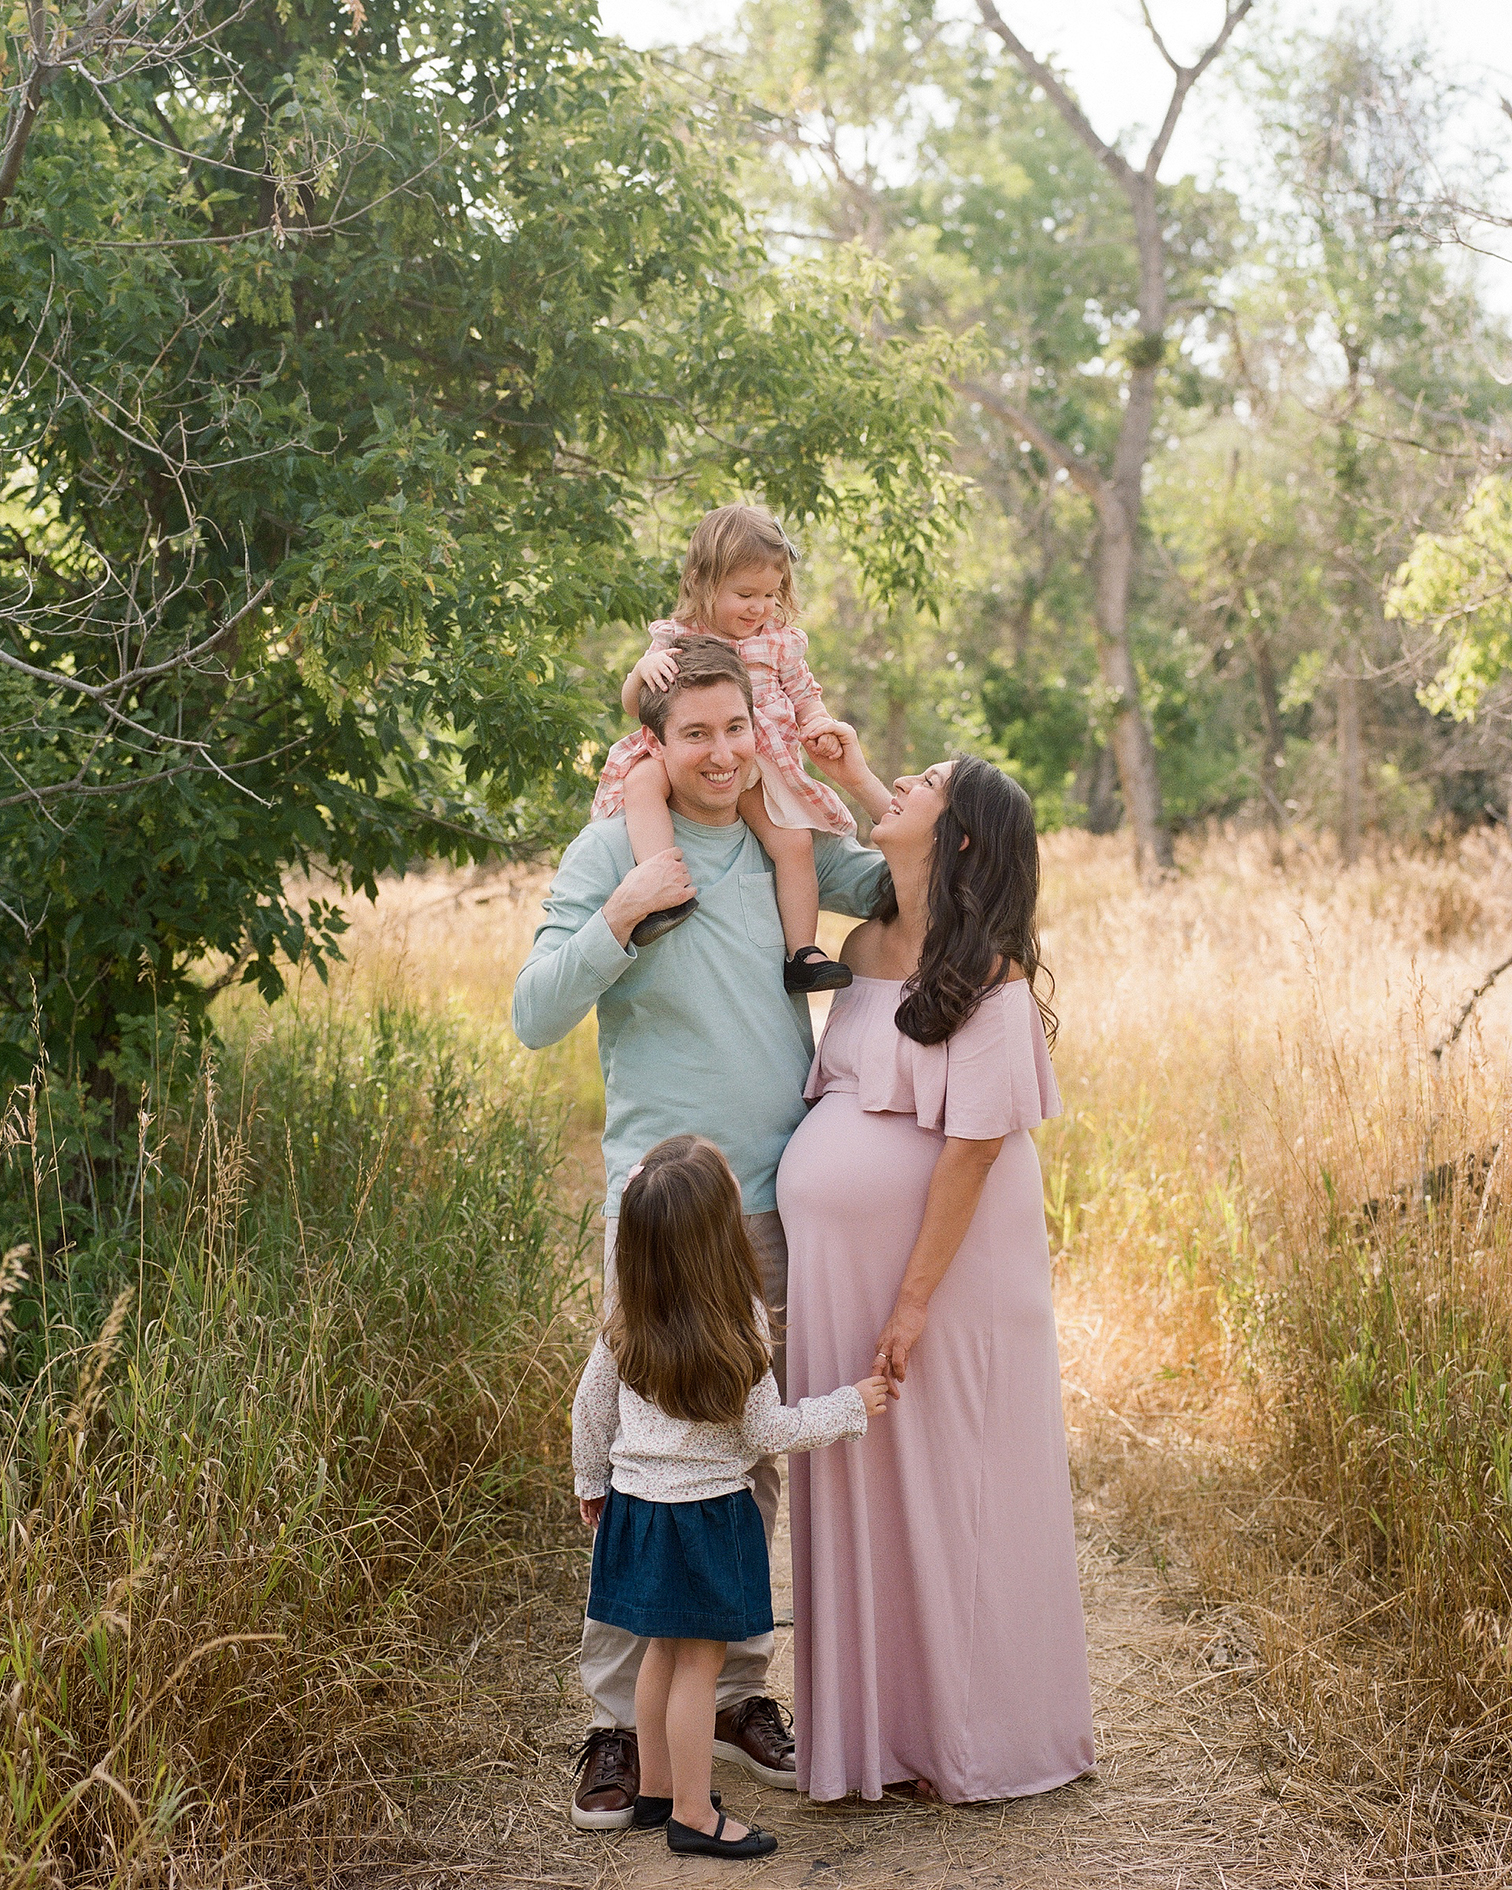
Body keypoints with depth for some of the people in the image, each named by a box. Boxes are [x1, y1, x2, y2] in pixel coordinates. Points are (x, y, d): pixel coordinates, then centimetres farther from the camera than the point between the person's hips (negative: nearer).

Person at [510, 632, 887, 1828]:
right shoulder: (612, 849, -4)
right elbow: (536, 1017, -7)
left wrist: (864, 784, -3)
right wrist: (621, 915, -20)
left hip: (784, 1200, 4)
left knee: (760, 1457, 11)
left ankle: (737, 1692, 24)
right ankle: (619, 1717, 8)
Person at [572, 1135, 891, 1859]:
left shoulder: (625, 1324, -4)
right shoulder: (738, 1325, -20)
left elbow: (590, 1408, 7)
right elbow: (767, 1432, -12)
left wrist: (592, 1483, 23)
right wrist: (850, 1407, -1)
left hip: (637, 1500, 6)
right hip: (706, 1513, -6)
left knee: (663, 1650, 19)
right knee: (698, 1662, 3)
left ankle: (656, 1789, 31)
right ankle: (693, 1816, 12)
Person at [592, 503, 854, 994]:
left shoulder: (780, 642, 4)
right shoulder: (676, 638, 0)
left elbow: (804, 695, 16)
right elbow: (633, 706, 0)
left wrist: (819, 726, -7)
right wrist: (644, 668, -22)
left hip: (757, 770, 1)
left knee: (795, 841, -17)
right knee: (643, 780, -32)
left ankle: (802, 954, -5)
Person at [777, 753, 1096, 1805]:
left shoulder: (989, 979, -15)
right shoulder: (867, 948, 7)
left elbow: (974, 1148, -17)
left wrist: (913, 1303, -17)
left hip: (948, 1272, -7)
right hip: (842, 1273, 7)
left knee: (951, 1497, 5)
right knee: (860, 1497, 13)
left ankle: (979, 1742, 21)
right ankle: (879, 1733, 26)